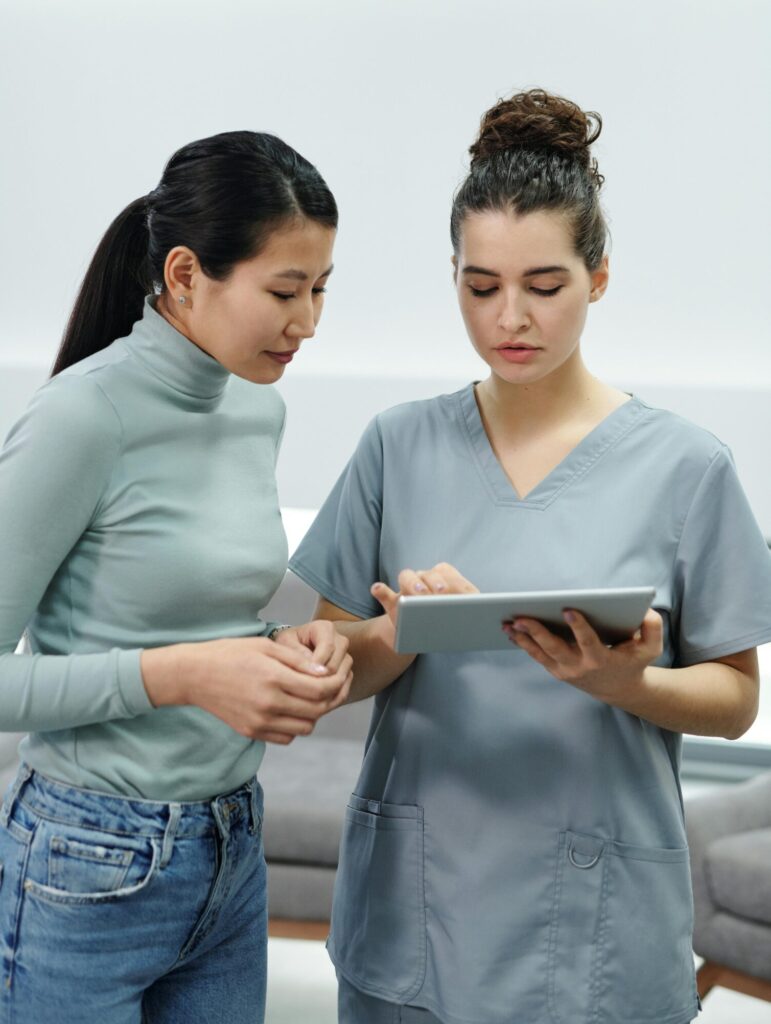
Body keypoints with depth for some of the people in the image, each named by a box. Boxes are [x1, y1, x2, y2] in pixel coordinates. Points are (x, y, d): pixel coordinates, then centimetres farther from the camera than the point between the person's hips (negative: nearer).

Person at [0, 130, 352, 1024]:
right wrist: (181, 674, -23)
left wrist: (284, 650, -3)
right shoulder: (83, 417, -19)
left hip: (234, 850, 7)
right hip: (92, 871, -7)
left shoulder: (259, 411, 4)